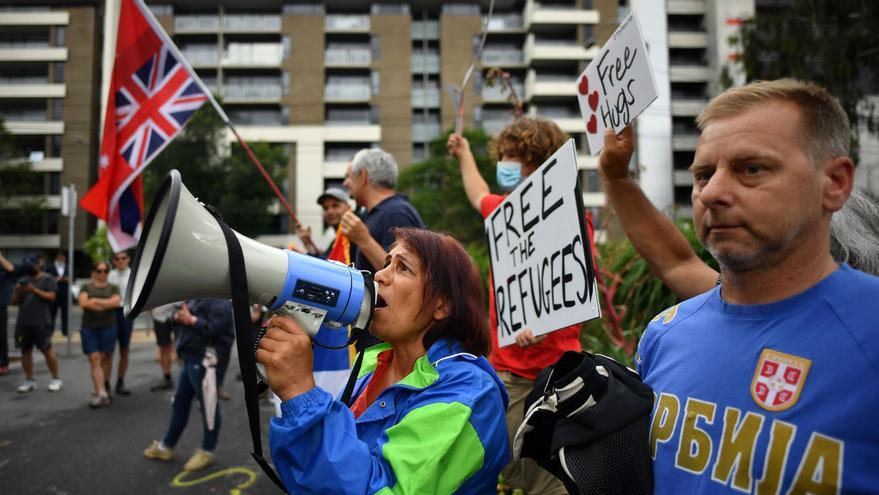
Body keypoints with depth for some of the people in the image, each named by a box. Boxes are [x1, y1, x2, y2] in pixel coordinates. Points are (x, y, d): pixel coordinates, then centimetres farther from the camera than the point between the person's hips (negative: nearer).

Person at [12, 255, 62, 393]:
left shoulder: (47, 279, 0)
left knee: (47, 350, -4)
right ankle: (29, 381, 16)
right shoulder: (23, 281, 15)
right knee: (25, 351, 7)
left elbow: (51, 297, -10)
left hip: (41, 323, -5)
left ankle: (56, 379, 4)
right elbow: (14, 302, 13)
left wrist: (35, 290, -19)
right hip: (23, 323, 6)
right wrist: (17, 292, -7)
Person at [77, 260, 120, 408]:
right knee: (94, 359, -7)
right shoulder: (86, 287, 10)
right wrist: (106, 304, -8)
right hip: (89, 328, 0)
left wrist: (95, 301, -7)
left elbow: (115, 302, -8)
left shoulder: (113, 288, 10)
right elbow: (83, 302, -8)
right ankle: (102, 393, -9)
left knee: (105, 357, 2)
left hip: (108, 327, 0)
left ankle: (99, 390, 15)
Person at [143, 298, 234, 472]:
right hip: (189, 356, 10)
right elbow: (179, 314, 20)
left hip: (204, 359, -10)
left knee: (208, 405, 2)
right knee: (180, 402, 20)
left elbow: (219, 327, -28)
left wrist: (192, 320, -21)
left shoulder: (219, 301, -17)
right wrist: (178, 317, -4)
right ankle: (166, 446, 35)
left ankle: (207, 452, 17)